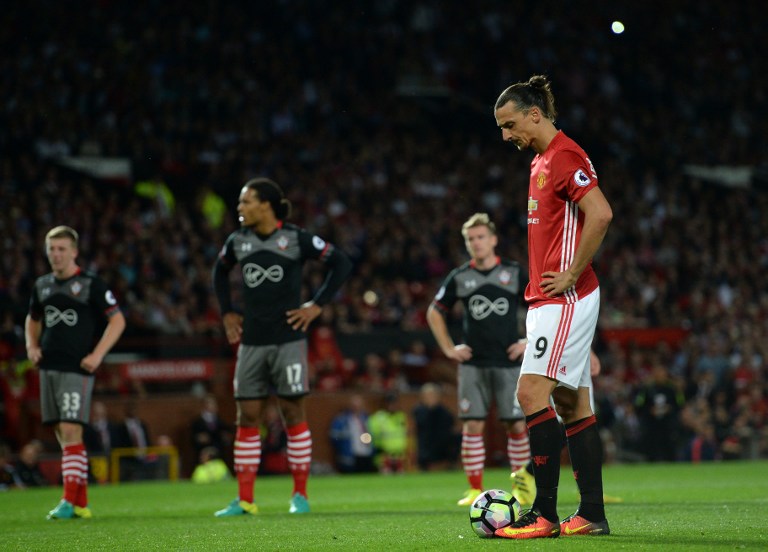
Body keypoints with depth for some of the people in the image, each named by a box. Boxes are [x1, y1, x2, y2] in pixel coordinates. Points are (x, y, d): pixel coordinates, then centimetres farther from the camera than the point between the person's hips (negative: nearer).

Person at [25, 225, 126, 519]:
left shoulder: (91, 284, -4)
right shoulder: (42, 285, 13)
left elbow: (117, 320, -3)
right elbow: (33, 319, 28)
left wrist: (98, 354, -12)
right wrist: (31, 345, 9)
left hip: (77, 368, -6)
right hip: (48, 367, 6)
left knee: (71, 431, -14)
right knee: (62, 435, 7)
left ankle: (70, 501, -13)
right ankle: (81, 503, 12)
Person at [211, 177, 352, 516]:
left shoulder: (296, 239, -5)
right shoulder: (238, 241, 7)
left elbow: (341, 263, -1)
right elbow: (220, 271, 27)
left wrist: (317, 305, -5)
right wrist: (226, 312, 17)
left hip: (288, 339, -4)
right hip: (251, 342, 4)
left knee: (293, 412, 0)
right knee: (247, 417, 2)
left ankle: (300, 495, 8)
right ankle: (245, 500, 5)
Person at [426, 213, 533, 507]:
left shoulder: (514, 273, 1)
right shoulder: (459, 277, 5)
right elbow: (434, 312, 17)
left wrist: (529, 342, 0)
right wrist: (449, 348, 7)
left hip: (508, 362, -1)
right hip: (473, 364, 1)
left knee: (517, 425, -2)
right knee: (472, 425, -5)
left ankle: (522, 484, 11)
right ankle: (475, 490, 0)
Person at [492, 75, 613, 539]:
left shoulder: (565, 157, -13)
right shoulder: (542, 161, 18)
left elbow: (601, 214, -25)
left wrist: (571, 275, -19)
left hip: (566, 299, -10)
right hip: (548, 302, 10)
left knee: (533, 392, -14)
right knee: (572, 404, 8)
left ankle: (545, 513, -13)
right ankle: (592, 514, 9)